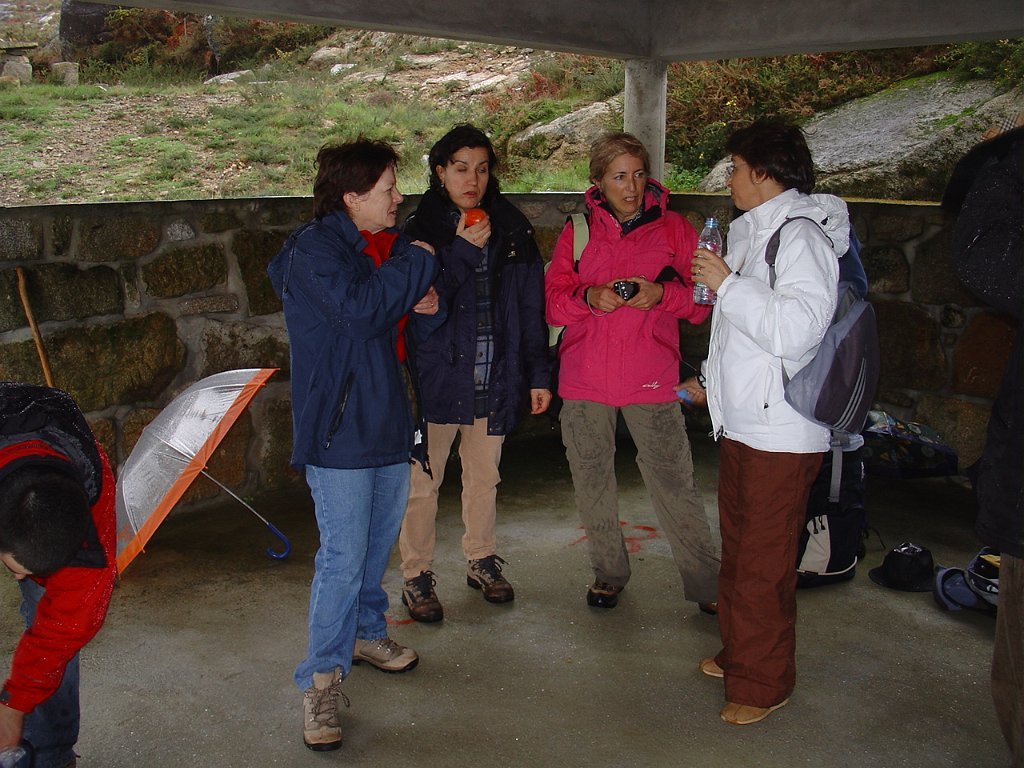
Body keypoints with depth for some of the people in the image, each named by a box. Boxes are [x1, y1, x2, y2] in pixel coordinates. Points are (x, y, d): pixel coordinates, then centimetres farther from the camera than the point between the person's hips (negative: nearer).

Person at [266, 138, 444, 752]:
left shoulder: (392, 244, 13)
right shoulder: (313, 249, -12)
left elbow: (410, 332, 20)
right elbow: (359, 306, -29)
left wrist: (427, 310, -3)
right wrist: (417, 264, -15)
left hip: (388, 420, 8)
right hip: (338, 426, -8)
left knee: (380, 541, 18)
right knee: (343, 555, -7)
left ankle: (366, 632, 38)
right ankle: (323, 677, 5)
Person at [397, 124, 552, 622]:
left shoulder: (512, 229, 4)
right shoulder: (422, 229, -4)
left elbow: (532, 306, 6)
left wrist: (538, 374, 4)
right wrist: (462, 251, -21)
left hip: (495, 378, 3)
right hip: (435, 373, -3)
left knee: (484, 477, 18)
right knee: (422, 483, 3)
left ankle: (481, 560, 36)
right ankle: (417, 577, 18)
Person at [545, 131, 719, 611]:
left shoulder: (673, 229, 5)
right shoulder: (577, 231, 8)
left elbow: (700, 303, 3)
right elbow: (553, 301, 4)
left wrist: (661, 293, -16)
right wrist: (590, 297, -16)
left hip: (651, 381, -2)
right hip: (584, 380, 2)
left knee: (674, 482, -5)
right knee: (592, 481, 10)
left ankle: (708, 585, 10)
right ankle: (608, 573, 30)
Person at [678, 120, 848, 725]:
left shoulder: (801, 235, -15)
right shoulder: (752, 231, 14)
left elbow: (795, 330, -27)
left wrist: (727, 284, -19)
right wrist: (713, 382, 27)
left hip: (781, 431, -9)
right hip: (740, 420, 10)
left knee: (764, 561, 0)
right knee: (739, 546, 19)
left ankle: (762, 682, 14)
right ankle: (738, 653, 34)